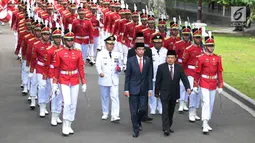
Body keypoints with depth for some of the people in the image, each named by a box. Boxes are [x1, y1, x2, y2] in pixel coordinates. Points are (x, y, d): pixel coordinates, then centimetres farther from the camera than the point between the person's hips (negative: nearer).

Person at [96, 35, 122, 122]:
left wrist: (119, 68, -5)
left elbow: (120, 64, 19)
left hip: (114, 79, 1)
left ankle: (114, 116, -14)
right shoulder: (101, 54, 0)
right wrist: (100, 72, -28)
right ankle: (105, 114, 27)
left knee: (115, 97, -10)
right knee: (105, 97, 11)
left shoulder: (117, 54, 9)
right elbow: (98, 64, -9)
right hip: (104, 79, -1)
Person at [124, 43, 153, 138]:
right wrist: (126, 89, -6)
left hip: (144, 89, 2)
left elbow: (149, 75, 5)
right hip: (133, 89, -2)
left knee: (143, 109, 1)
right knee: (134, 111, 0)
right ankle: (136, 129, 12)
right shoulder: (130, 60, -3)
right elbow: (127, 76, -2)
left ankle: (138, 121, 32)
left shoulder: (148, 60, 3)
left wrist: (150, 88, 0)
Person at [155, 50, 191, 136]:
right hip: (164, 93, -3)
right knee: (165, 111, -10)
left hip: (174, 93, 3)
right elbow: (158, 80, -1)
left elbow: (184, 78, -3)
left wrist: (188, 87, -19)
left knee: (171, 111, 11)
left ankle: (168, 127, 23)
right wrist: (156, 92, 0)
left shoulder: (179, 68, 2)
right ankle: (166, 128, -12)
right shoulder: (161, 67, -4)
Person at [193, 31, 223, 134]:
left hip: (213, 84, 5)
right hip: (204, 84, -4)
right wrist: (195, 85, -3)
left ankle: (206, 122, 23)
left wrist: (220, 86, 4)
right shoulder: (201, 58, -8)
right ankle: (205, 125, -17)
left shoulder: (217, 58, 3)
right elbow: (197, 72, -4)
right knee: (206, 102, -14)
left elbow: (219, 73, 6)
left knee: (211, 103, 11)